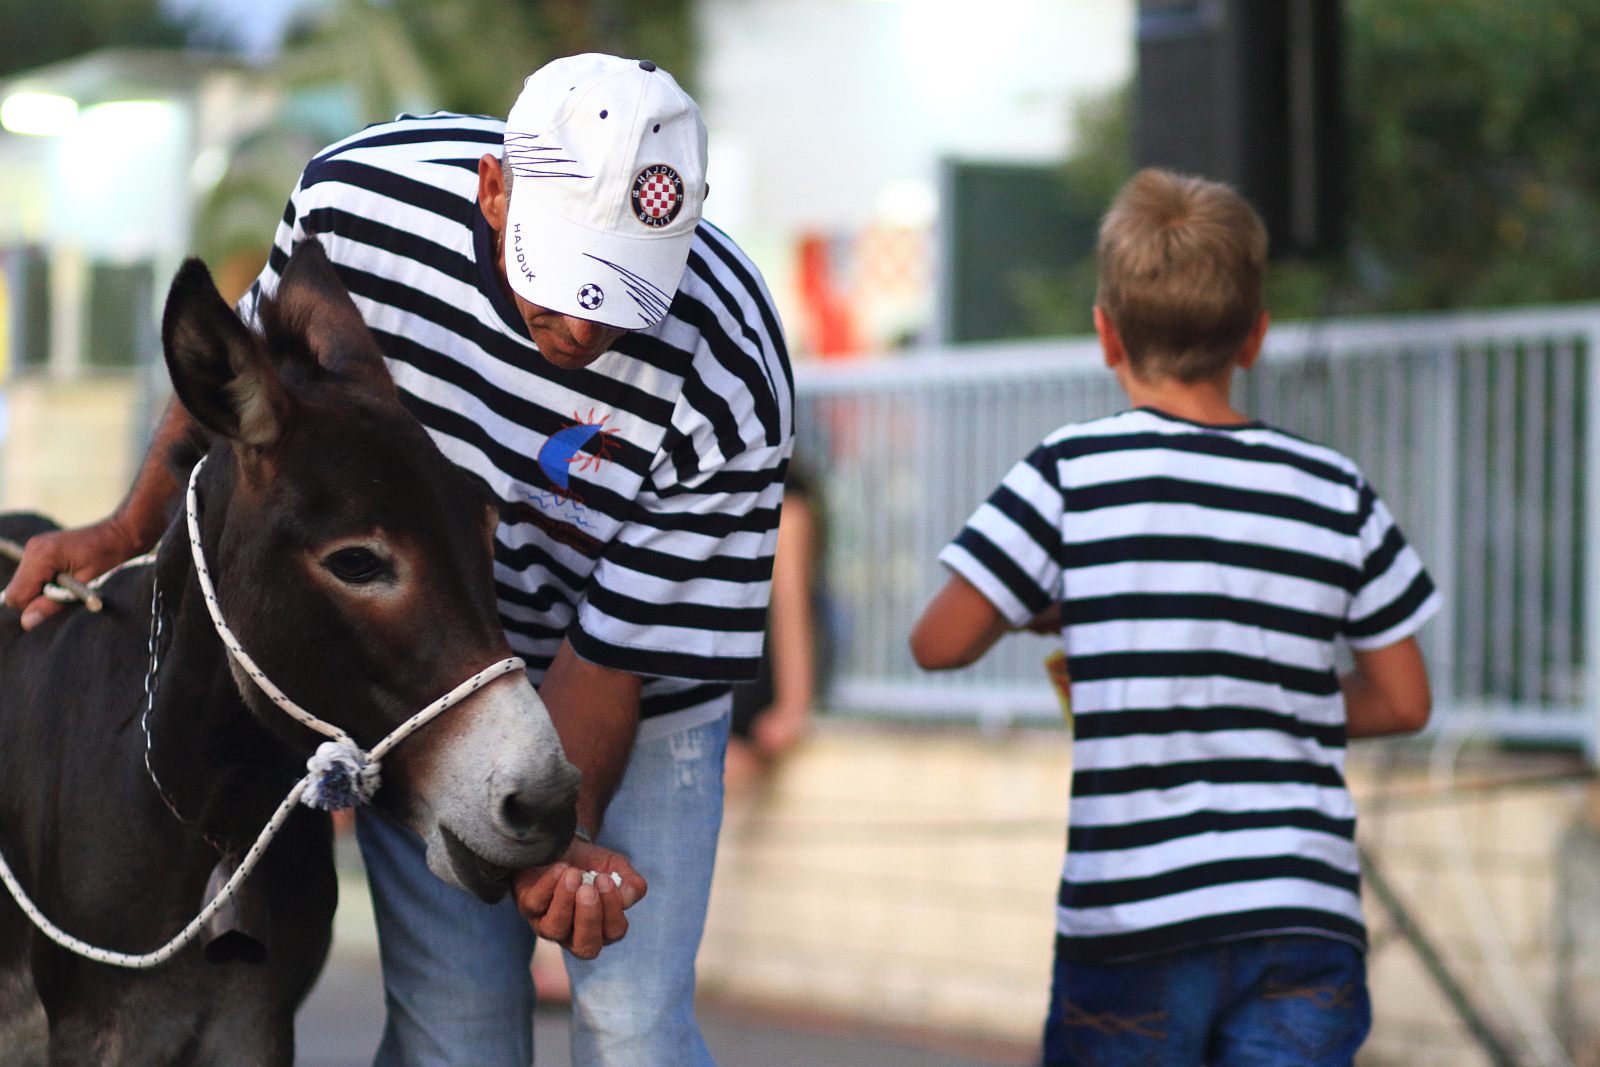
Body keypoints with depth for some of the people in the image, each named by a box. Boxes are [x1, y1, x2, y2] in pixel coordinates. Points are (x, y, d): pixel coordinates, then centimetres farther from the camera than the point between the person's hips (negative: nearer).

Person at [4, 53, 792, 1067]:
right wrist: (130, 531, 1)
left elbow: (618, 649, -24)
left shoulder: (726, 387, -32)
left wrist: (564, 834, -36)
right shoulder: (357, 195, -24)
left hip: (634, 705, -2)